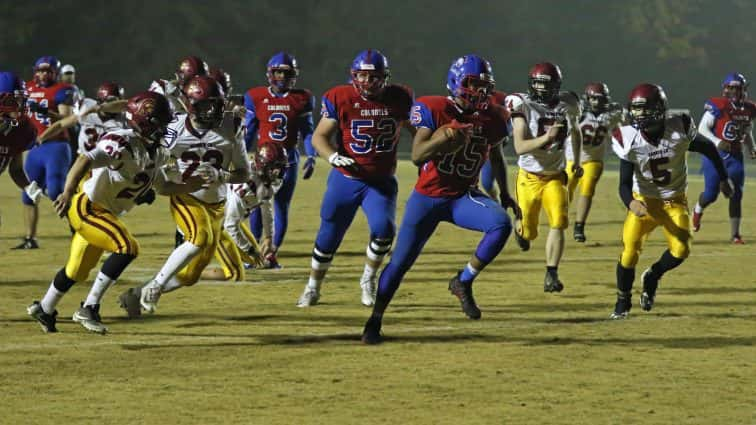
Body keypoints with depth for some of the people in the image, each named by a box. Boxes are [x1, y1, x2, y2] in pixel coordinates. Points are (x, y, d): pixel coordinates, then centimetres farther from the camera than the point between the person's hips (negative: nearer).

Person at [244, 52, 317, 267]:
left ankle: (272, 254, 7)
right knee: (257, 205, -4)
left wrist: (311, 157, -7)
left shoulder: (301, 100, 1)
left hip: (288, 160, 0)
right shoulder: (256, 98, 0)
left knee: (281, 208, 2)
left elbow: (307, 132, 5)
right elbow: (249, 132, 7)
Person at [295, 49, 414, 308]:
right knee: (329, 236, 8)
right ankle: (313, 287, 31)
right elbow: (320, 137, -10)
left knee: (383, 229, -22)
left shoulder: (399, 98, -4)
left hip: (382, 181, 1)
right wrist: (333, 157, -29)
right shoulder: (340, 99, -11)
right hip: (345, 179, 0)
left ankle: (368, 280, 4)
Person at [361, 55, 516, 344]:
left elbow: (496, 157, 18)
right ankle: (375, 321, 18)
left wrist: (504, 193, 18)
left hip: (464, 196, 3)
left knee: (502, 224, -26)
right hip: (428, 197, -3)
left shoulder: (492, 117, -2)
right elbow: (417, 156, -22)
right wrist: (441, 139, -40)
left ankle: (463, 283, -8)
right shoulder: (434, 109, -14)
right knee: (401, 261, 0)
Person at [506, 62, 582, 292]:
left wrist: (577, 161, 18)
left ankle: (551, 275, -13)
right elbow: (520, 147, -25)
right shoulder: (523, 106, -16)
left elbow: (575, 132, 20)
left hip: (555, 177, 2)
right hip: (530, 176, -2)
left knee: (558, 223, -18)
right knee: (528, 233, 9)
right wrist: (546, 138, -39)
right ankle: (520, 227, 47)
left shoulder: (567, 105, -4)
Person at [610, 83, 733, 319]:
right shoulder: (629, 140, -17)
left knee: (680, 250, -15)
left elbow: (708, 148, 0)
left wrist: (723, 178, 8)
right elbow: (625, 183, -16)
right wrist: (630, 203, -38)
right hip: (644, 201, 0)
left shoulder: (680, 130, -20)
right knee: (629, 249, -13)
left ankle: (652, 277, 19)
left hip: (674, 201, 0)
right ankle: (623, 301, 9)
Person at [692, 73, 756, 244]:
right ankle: (698, 210, 36)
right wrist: (717, 142, -28)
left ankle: (735, 234, 5)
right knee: (711, 194, 1)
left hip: (735, 156, 4)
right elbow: (702, 128, -14)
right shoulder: (718, 106, -14)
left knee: (736, 195, -3)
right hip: (714, 154, -4)